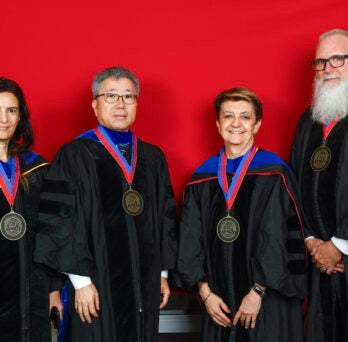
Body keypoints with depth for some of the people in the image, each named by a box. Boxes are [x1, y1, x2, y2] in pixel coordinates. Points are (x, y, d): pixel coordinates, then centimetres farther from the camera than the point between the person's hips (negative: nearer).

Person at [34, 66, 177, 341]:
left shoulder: (153, 157, 10)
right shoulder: (74, 156, -5)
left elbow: (166, 217, 14)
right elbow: (59, 222, -9)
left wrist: (163, 273, 12)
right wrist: (80, 281, -13)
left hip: (145, 285, 5)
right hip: (98, 287, -4)